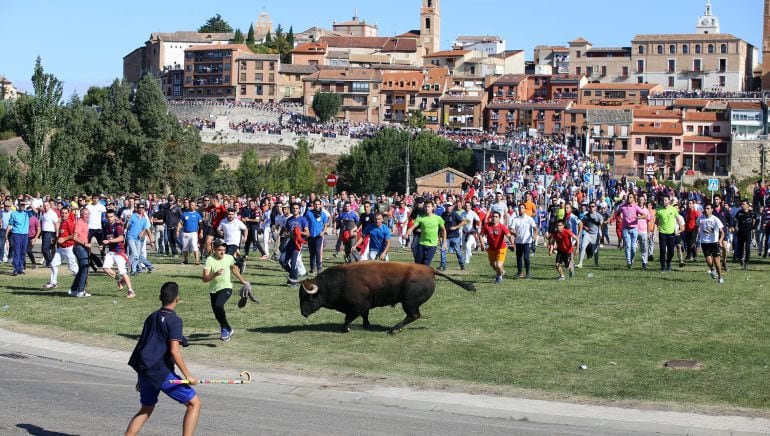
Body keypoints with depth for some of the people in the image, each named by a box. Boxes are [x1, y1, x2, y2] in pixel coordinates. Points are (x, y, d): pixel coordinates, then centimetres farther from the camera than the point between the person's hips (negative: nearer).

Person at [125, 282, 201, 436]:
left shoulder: (151, 317, 14)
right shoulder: (174, 320, -9)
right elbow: (174, 351, -17)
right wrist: (188, 375, -14)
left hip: (144, 370, 8)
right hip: (161, 371, -8)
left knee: (146, 409, 25)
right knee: (194, 402, 0)